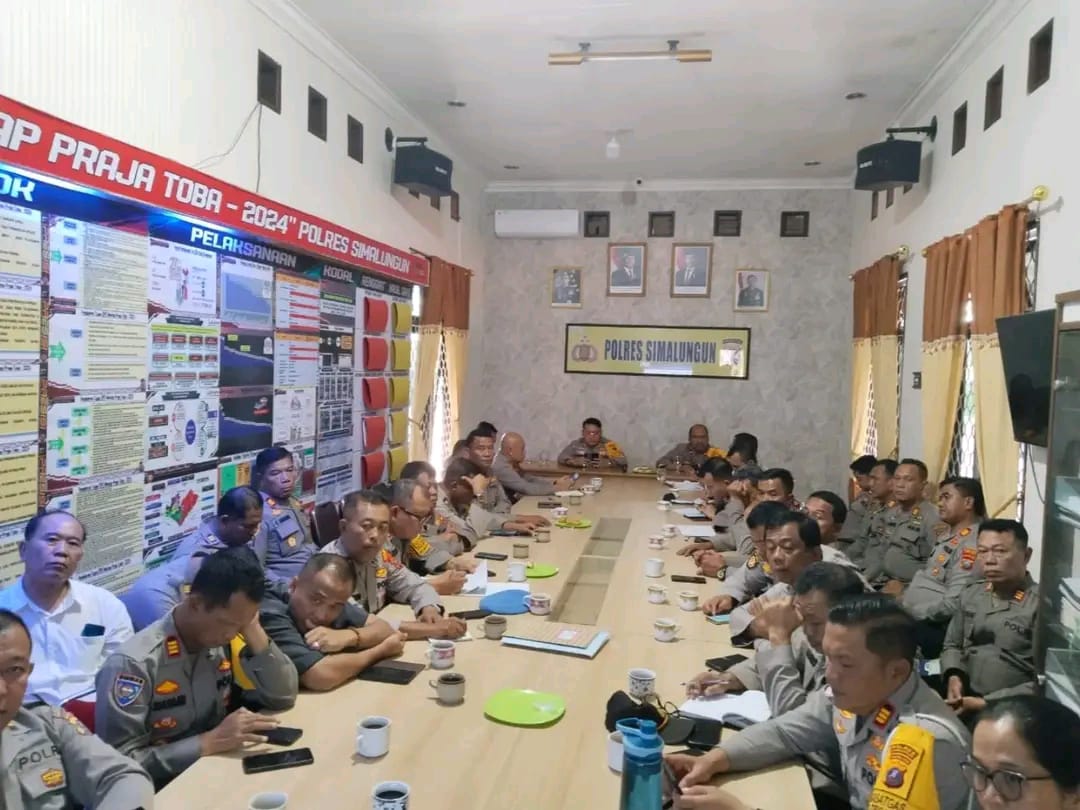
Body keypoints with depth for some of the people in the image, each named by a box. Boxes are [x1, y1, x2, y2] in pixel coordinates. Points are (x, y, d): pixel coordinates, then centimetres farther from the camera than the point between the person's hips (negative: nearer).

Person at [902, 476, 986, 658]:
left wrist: (912, 613, -16)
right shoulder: (947, 534, 15)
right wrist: (904, 597, 8)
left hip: (934, 626, -9)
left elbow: (953, 604, -22)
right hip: (913, 616, 9)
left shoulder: (972, 544, -15)